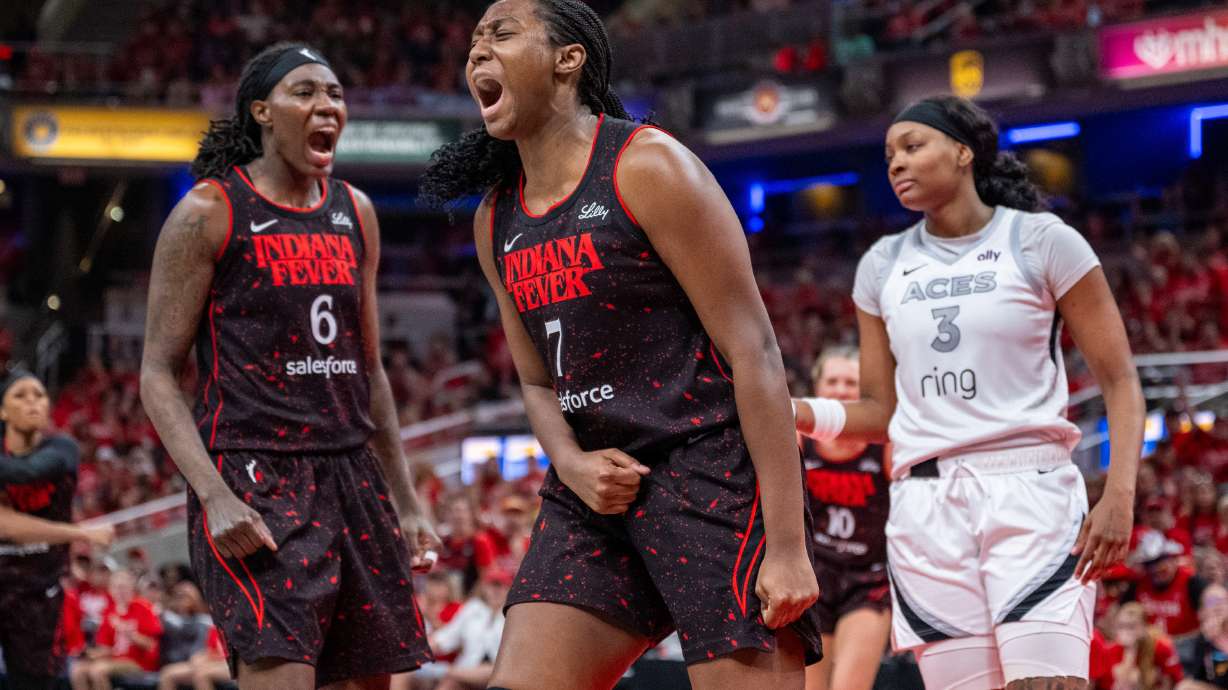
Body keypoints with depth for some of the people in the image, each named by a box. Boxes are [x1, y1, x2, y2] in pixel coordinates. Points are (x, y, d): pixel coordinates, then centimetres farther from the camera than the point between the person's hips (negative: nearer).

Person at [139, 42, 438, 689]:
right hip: (252, 477, -7)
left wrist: (404, 498, 18)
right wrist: (214, 494, -18)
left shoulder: (356, 214, 14)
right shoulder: (208, 213, -4)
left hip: (352, 473, 7)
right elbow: (158, 375, -6)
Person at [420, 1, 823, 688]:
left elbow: (753, 349, -13)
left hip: (714, 476, -7)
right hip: (599, 488, 7)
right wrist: (570, 464, -4)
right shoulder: (496, 219, 12)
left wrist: (788, 545, -19)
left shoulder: (646, 166, -9)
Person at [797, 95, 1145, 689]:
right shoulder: (882, 265, 13)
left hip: (1029, 491, -4)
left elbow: (1119, 379, 0)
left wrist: (1120, 492, -14)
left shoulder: (1041, 241, 1)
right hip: (926, 507, 4)